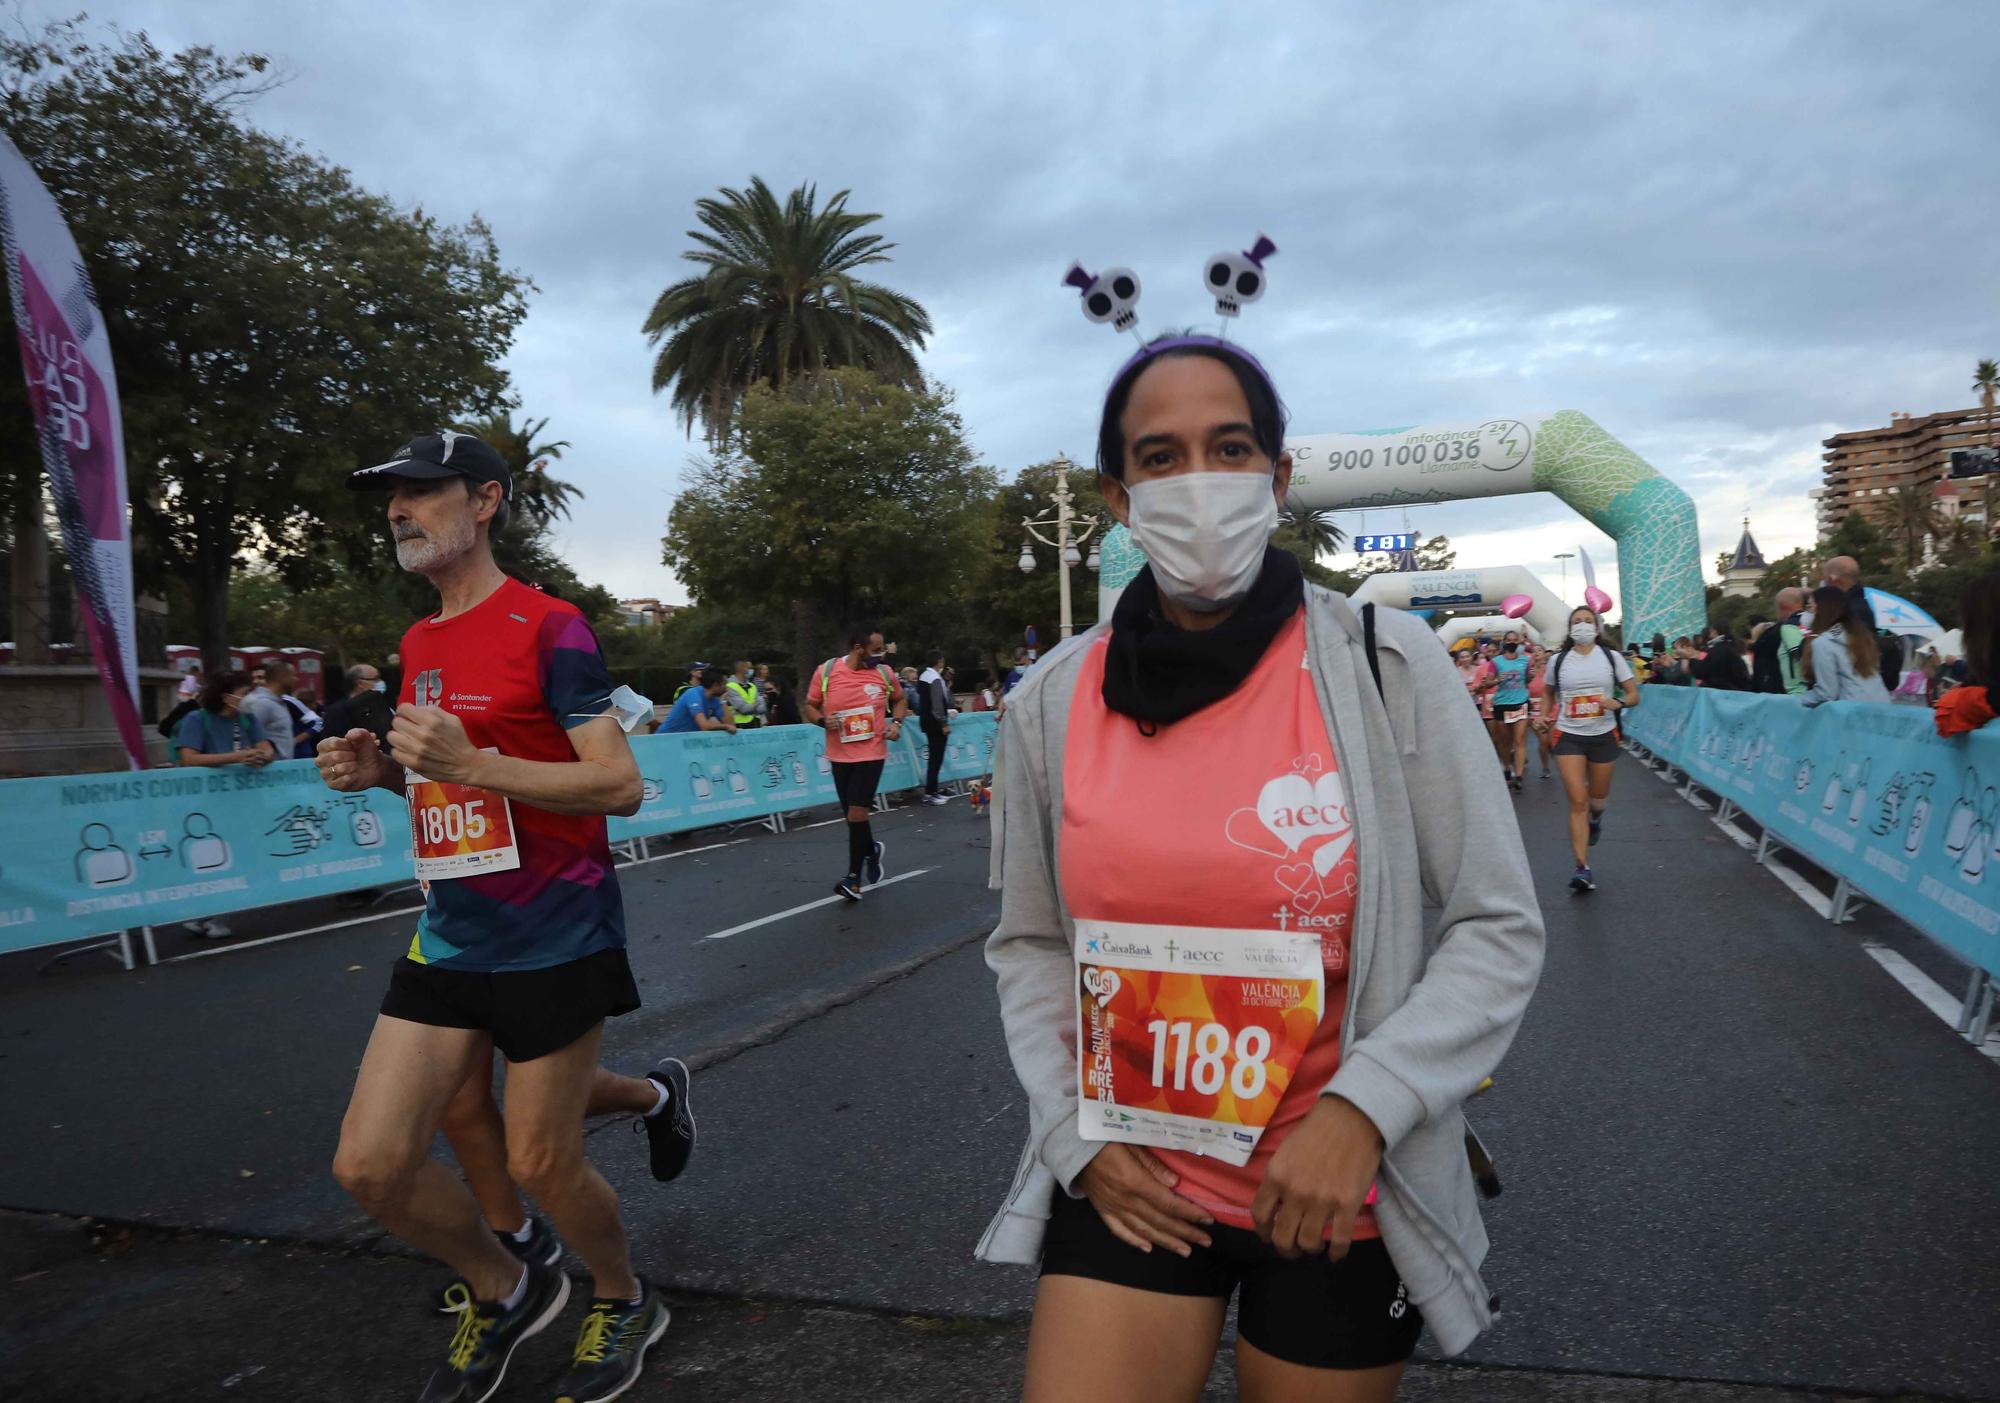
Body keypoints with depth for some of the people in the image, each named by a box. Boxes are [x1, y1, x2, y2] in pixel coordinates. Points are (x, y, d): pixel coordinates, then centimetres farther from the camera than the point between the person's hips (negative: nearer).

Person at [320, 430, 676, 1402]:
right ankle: (504, 1292, 31)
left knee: (540, 1165, 5)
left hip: (555, 939, -7)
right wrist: (385, 771, 3)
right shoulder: (419, 643, 12)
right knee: (369, 1166, 4)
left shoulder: (547, 629, -12)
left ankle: (624, 1304, 35)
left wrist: (469, 762, -26)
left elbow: (620, 785, -18)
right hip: (449, 938, 7)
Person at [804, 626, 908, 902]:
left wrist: (897, 722, -1)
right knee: (853, 815, 11)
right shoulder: (825, 671, -6)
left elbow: (899, 700, 17)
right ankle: (872, 850, 42)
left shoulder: (885, 672, -2)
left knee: (857, 813, -10)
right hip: (840, 755, 2)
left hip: (871, 754, -2)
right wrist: (822, 720, -17)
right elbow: (810, 707, 4)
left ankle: (854, 877, 3)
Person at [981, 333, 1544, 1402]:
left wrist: (1364, 1109, -18)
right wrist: (1076, 1135, -4)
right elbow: (1031, 946, 6)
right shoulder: (1052, 703, -4)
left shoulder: (1387, 667, -11)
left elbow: (1500, 931, -8)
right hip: (1129, 1189, 2)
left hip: (1339, 1198, -1)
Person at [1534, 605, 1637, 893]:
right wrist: (1544, 716, 2)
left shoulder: (1612, 657, 0)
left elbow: (1634, 695, 1)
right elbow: (1548, 692, 19)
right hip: (1568, 737, -1)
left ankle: (1595, 819, 54)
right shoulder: (1558, 660, 2)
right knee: (1578, 802, -9)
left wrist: (1618, 703, -21)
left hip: (1603, 736, 1)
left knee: (1598, 798, 15)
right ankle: (1582, 868, -8)